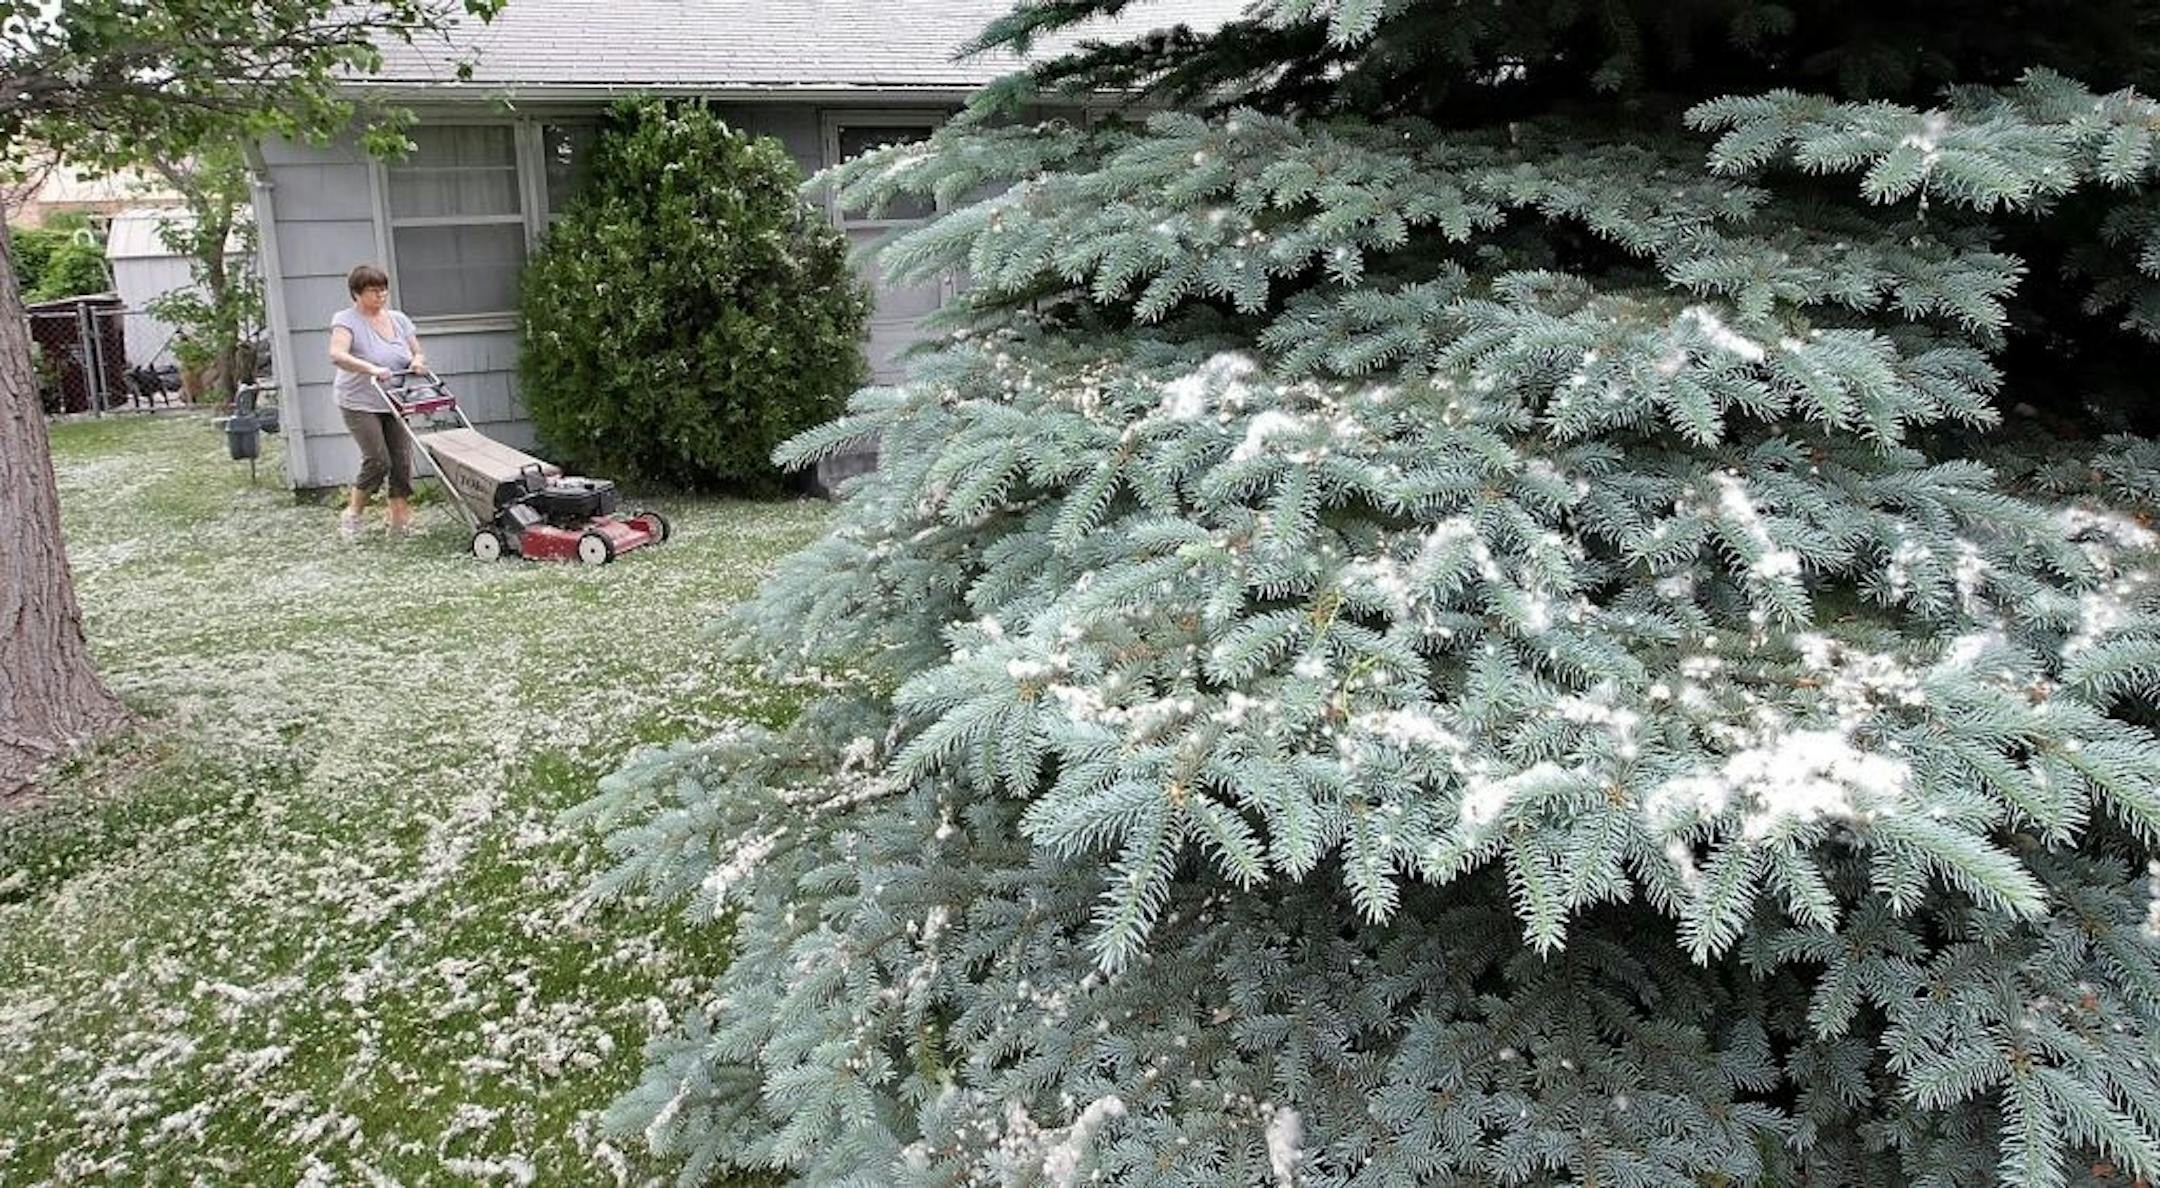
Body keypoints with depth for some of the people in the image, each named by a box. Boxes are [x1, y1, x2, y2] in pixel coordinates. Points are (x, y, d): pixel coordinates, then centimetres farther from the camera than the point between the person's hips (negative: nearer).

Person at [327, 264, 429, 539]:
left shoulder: (398, 319, 9)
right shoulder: (346, 320, -9)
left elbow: (418, 353, 15)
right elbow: (337, 354, -25)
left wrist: (417, 362, -9)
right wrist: (371, 369, -38)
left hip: (395, 405, 6)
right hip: (360, 405, -5)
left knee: (402, 461, -2)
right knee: (378, 460, -13)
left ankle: (400, 521, 3)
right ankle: (352, 514, 6)